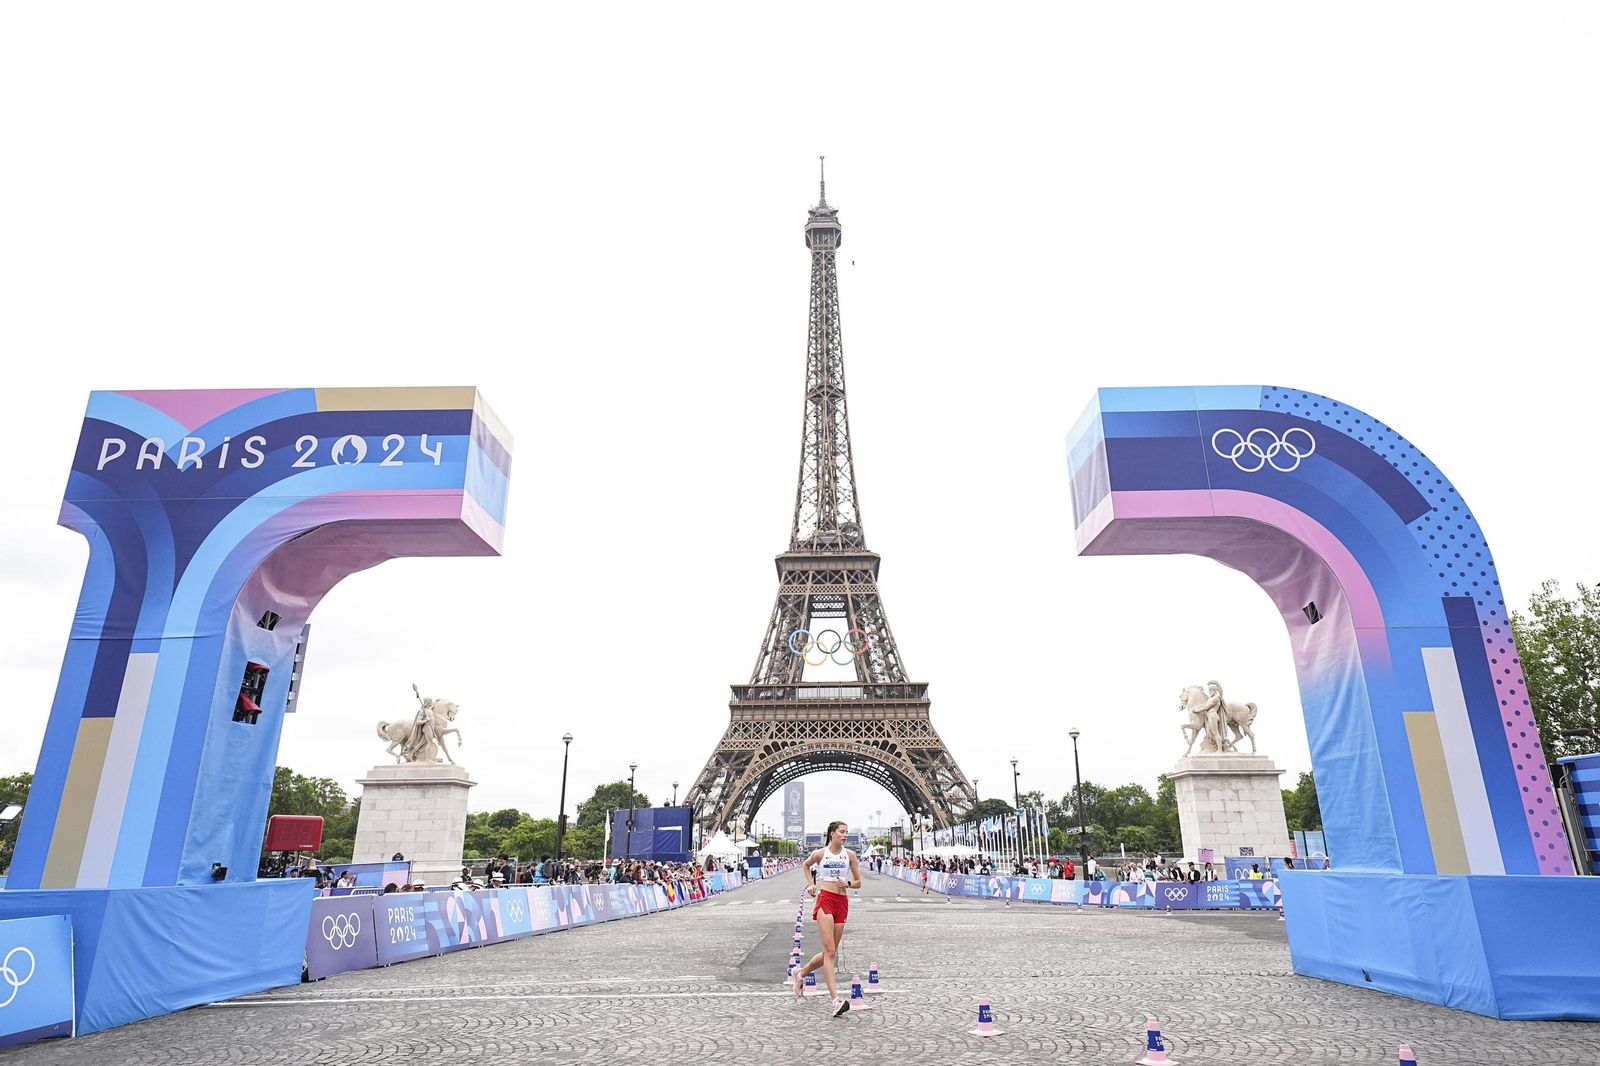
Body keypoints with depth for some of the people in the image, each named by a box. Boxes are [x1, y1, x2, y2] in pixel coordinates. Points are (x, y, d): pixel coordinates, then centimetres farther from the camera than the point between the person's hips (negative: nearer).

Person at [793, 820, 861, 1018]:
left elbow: (858, 882, 11)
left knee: (830, 952, 10)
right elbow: (805, 865, 22)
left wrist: (847, 883, -9)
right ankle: (836, 999, -18)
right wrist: (811, 884, 10)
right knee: (830, 951, -15)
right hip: (825, 900, -4)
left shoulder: (850, 855, 6)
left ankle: (801, 973, 35)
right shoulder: (820, 853, 1)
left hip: (842, 903, 4)